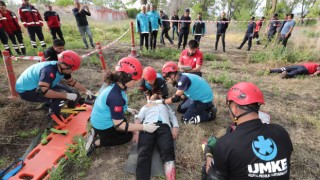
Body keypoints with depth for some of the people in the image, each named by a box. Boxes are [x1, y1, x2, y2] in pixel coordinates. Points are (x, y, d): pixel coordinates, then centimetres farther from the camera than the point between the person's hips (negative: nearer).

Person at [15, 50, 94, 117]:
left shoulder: (62, 68, -8)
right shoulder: (49, 70, -36)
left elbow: (72, 82, 5)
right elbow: (43, 91, -45)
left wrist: (86, 91, 3)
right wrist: (66, 95, -42)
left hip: (37, 85, 9)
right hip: (26, 90, -9)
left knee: (69, 91, 1)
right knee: (60, 94, -30)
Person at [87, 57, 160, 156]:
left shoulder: (115, 86, -9)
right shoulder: (115, 96, -37)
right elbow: (119, 125, -32)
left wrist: (127, 109, 9)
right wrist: (144, 127, -30)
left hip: (100, 120, 8)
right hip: (103, 126, -8)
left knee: (125, 123, 26)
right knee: (128, 136, 11)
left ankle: (97, 134, 18)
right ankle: (97, 142, 4)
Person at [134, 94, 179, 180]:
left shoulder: (165, 105, 40)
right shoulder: (146, 106, 37)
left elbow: (173, 116, 25)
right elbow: (138, 118, 21)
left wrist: (175, 127, 2)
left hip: (164, 126, 1)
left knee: (167, 150, -30)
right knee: (144, 153, -27)